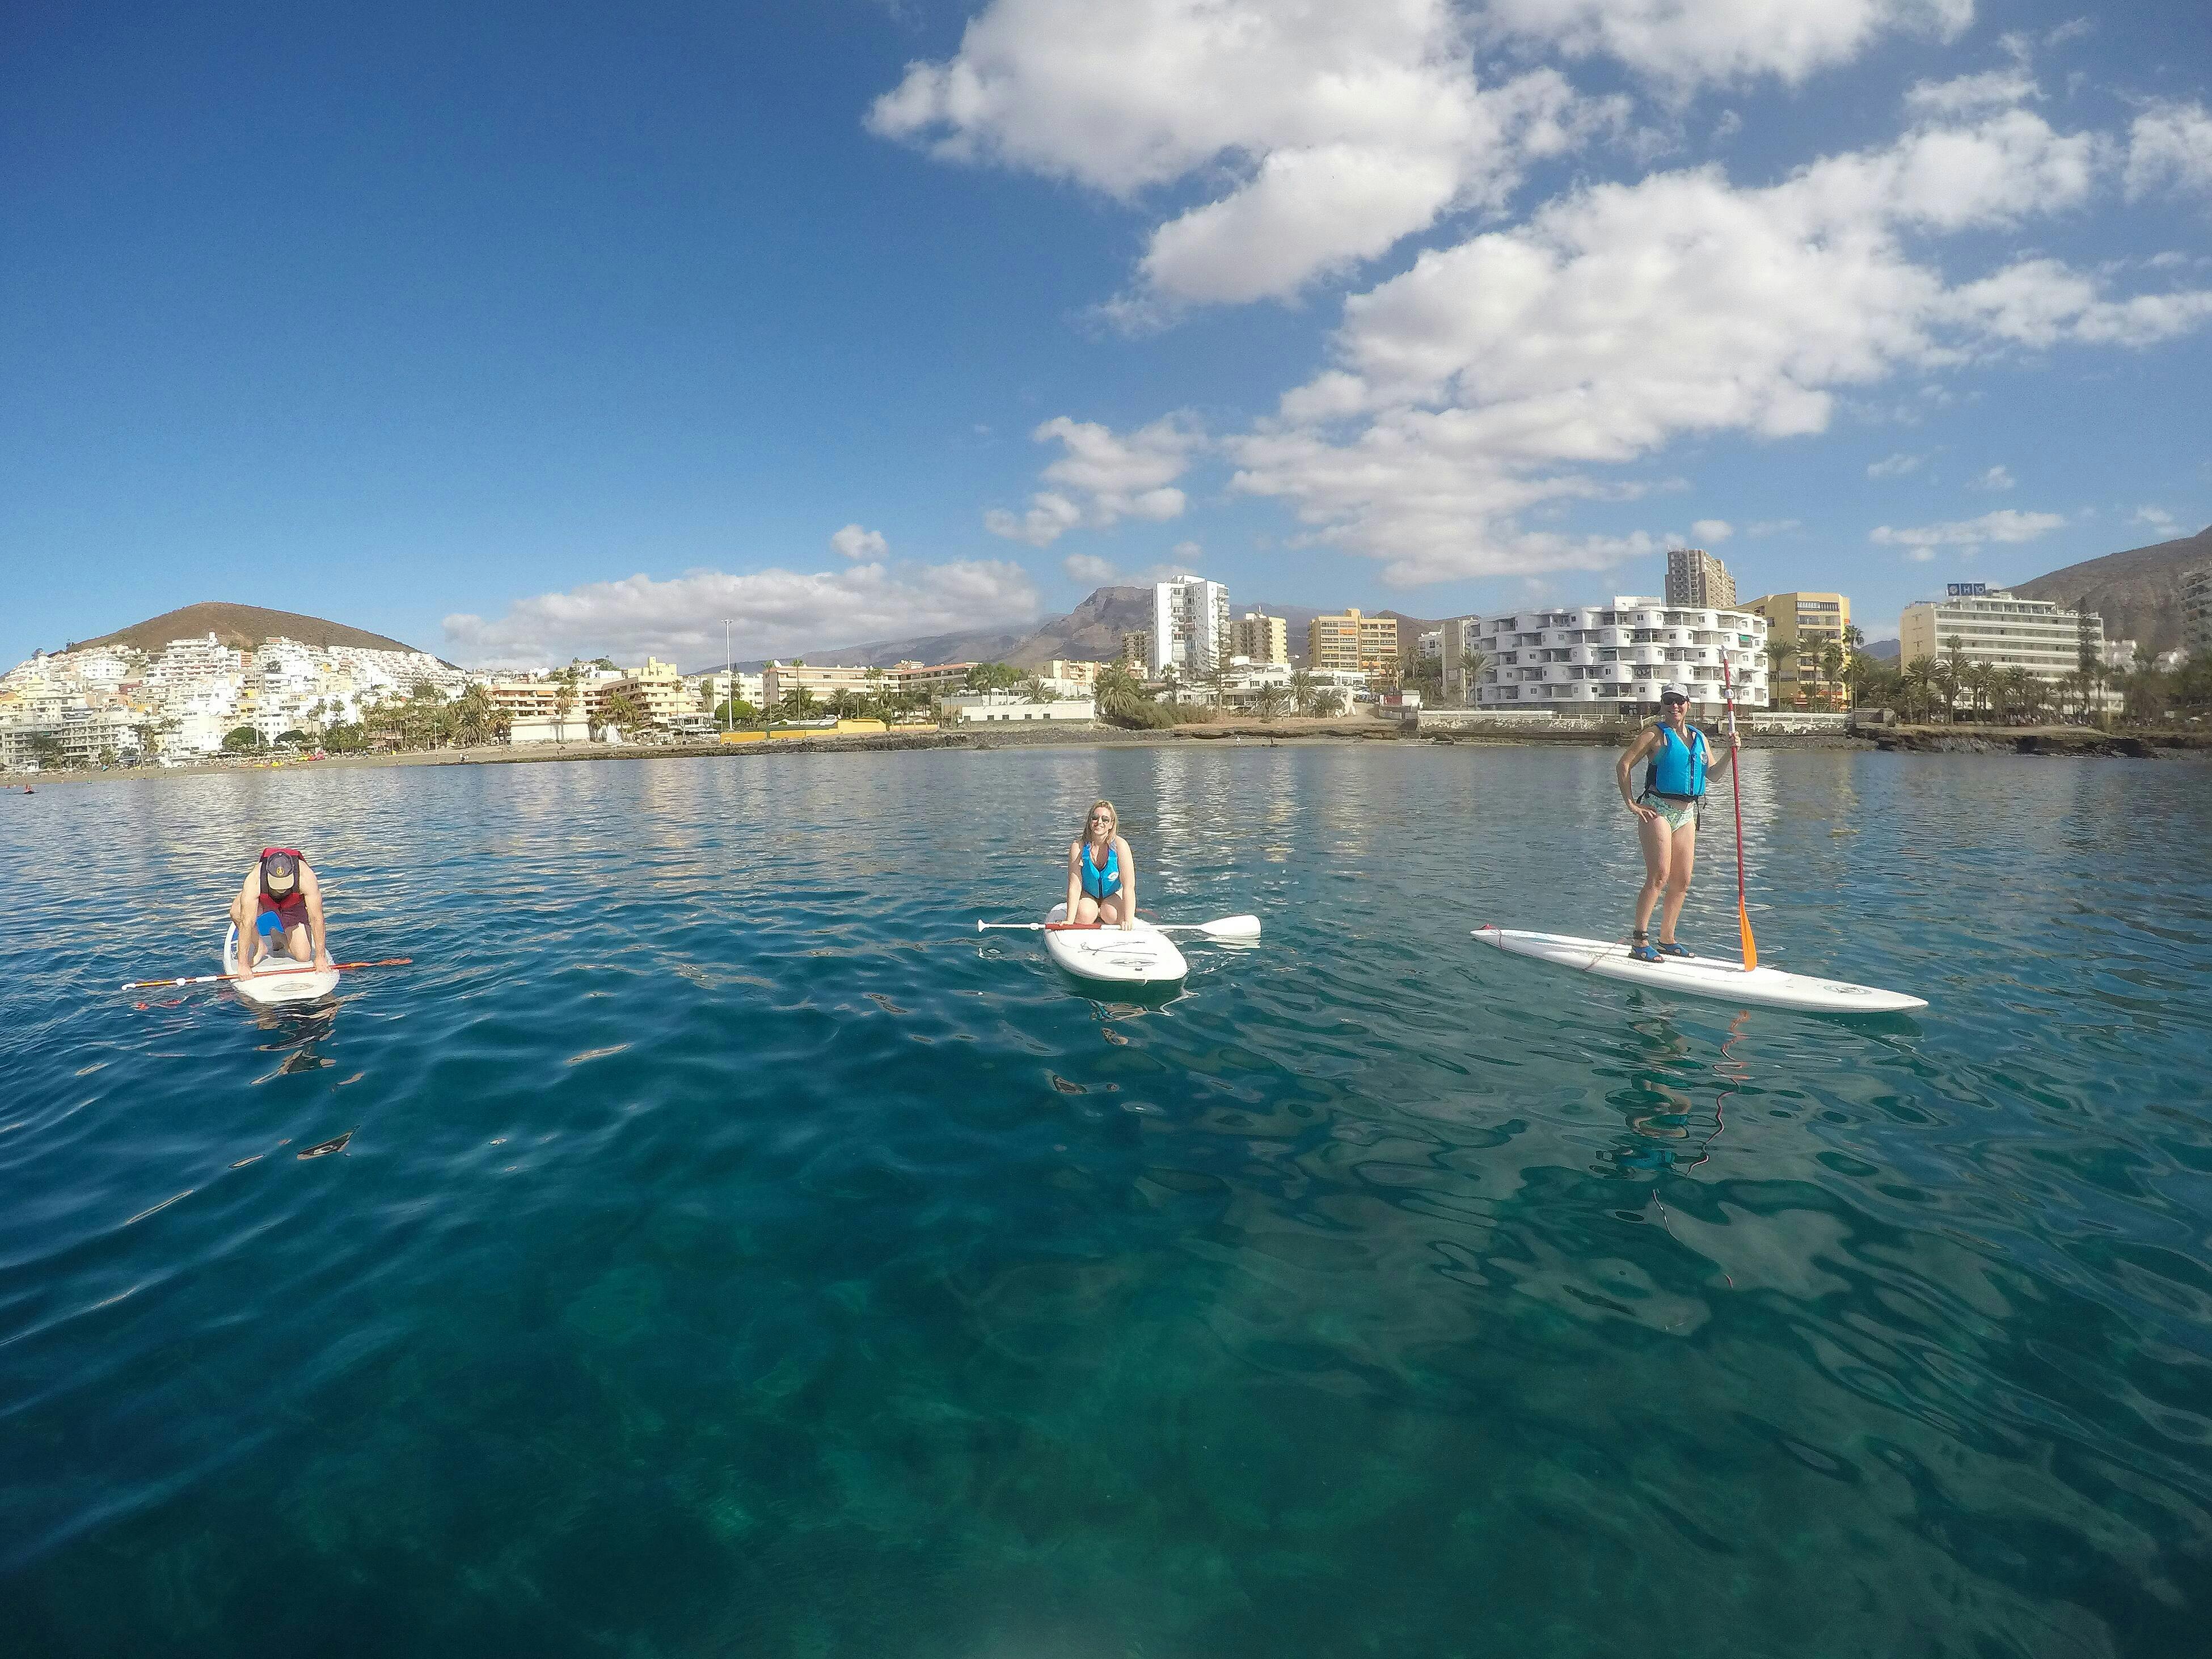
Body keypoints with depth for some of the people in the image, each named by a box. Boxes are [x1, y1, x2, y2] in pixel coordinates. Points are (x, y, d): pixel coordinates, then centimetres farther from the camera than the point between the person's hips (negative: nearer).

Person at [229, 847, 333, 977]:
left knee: (303, 957, -12)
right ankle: (259, 946, -7)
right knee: (237, 913, -34)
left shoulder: (306, 877, -40)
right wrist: (243, 964, -40)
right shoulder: (254, 880, -40)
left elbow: (316, 919, -34)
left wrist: (320, 957, -33)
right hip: (262, 900, 0)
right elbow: (247, 923, -40)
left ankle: (279, 937, 20)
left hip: (294, 904, 0)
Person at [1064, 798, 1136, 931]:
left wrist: (1128, 920, -36)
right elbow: (1075, 887, -21)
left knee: (1112, 915, -28)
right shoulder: (1078, 847, -21)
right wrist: (1069, 921, -29)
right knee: (1084, 916, -27)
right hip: (1088, 895, 0)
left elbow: (1129, 887, -27)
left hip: (1114, 893, 0)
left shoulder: (1120, 845, -25)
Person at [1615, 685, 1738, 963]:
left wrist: (1730, 753, 2)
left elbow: (1712, 774, 18)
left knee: (1682, 882, 7)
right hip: (1658, 809, -7)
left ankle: (1666, 939, 18)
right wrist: (1632, 804, -13)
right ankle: (1639, 941, -12)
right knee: (1658, 877, -15)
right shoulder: (1655, 735, -3)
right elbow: (1623, 766, -8)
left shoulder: (1699, 737, 16)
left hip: (1687, 814, 7)